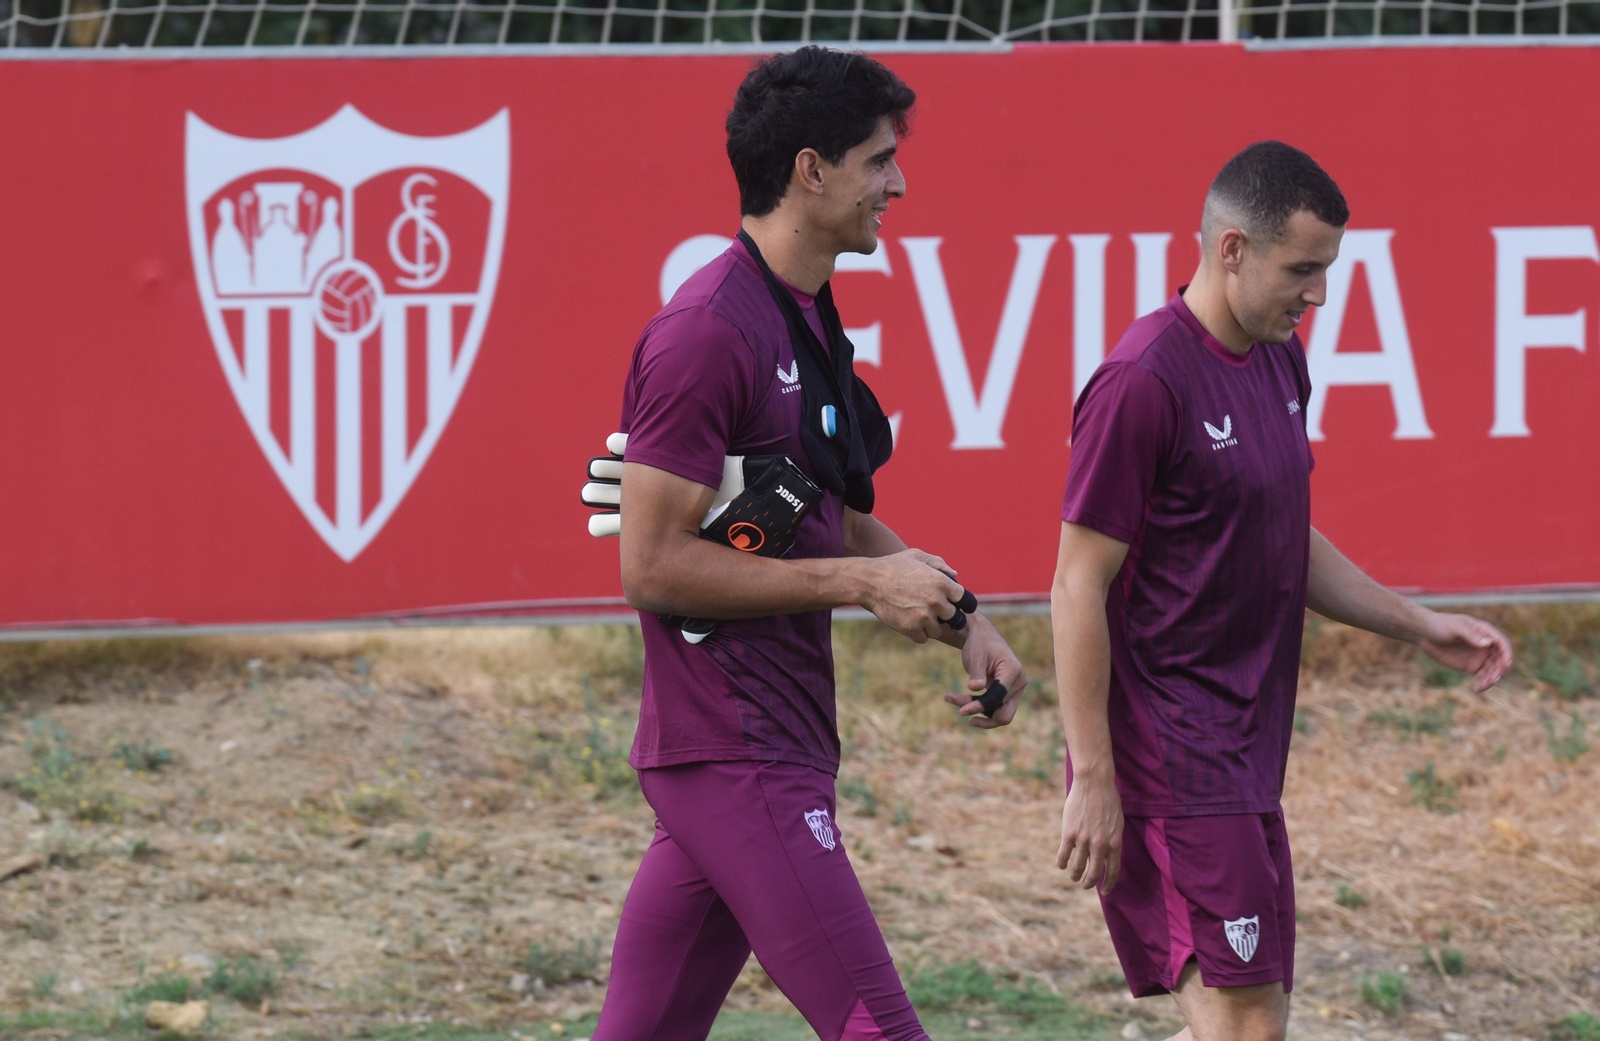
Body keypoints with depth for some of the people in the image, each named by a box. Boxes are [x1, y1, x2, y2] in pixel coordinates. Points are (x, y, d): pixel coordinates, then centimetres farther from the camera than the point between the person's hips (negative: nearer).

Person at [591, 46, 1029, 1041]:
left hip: (782, 747, 10)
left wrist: (958, 616, 11)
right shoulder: (710, 332, -15)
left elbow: (842, 524, 27)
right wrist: (859, 583, -16)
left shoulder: (808, 322, 16)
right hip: (737, 759, -10)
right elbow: (653, 564, -18)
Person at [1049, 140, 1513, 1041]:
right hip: (1173, 765, -9)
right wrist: (1092, 780, -17)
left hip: (1244, 756, 9)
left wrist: (1421, 626, 14)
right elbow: (1080, 586, -16)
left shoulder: (1281, 362, 12)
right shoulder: (1143, 383, -16)